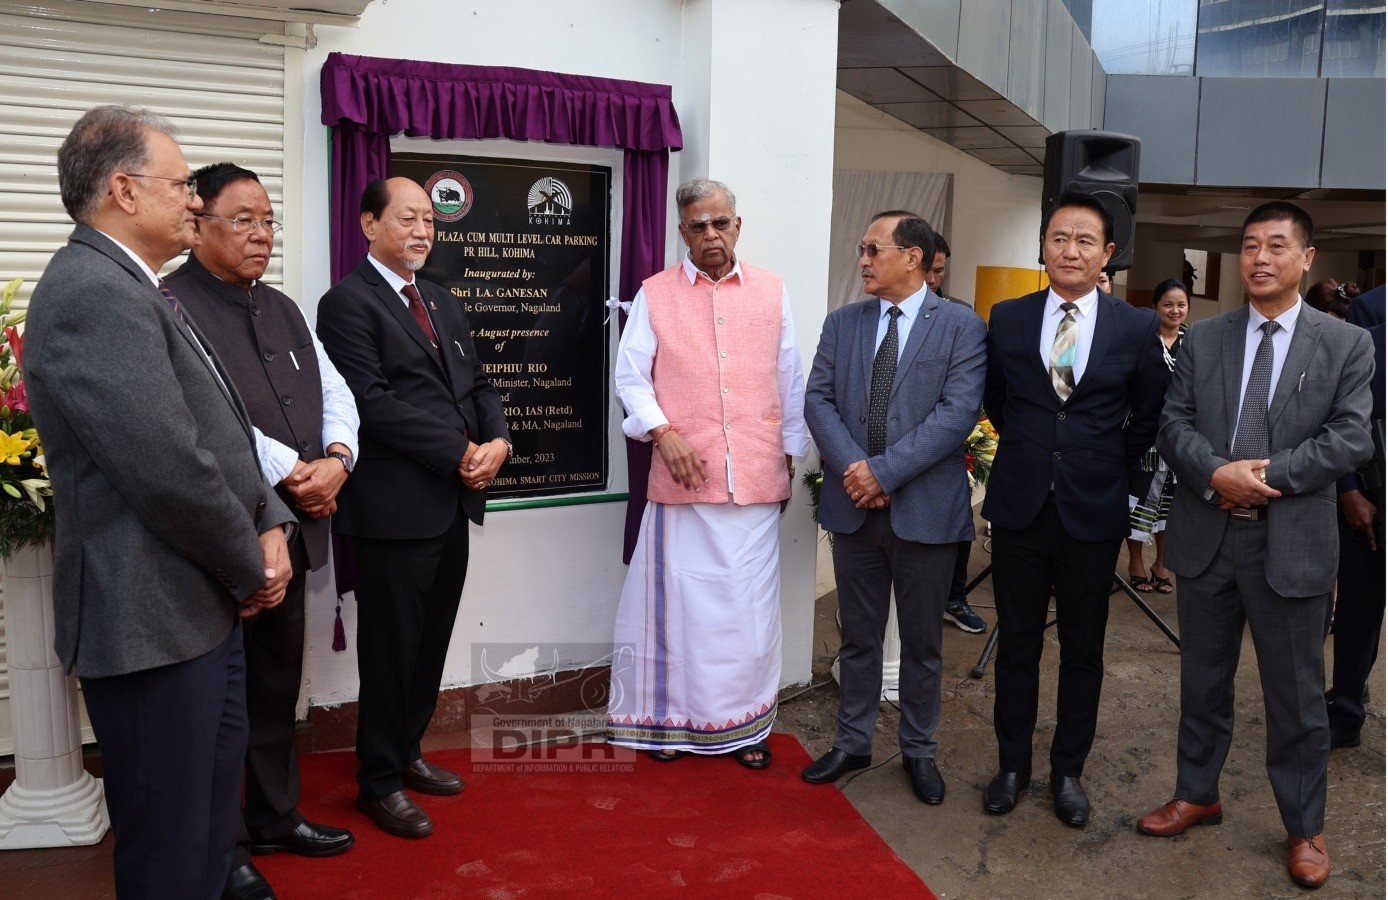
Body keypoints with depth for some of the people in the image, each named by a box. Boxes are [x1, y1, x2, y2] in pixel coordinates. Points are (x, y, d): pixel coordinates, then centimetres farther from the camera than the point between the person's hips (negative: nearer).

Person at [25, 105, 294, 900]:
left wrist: (270, 525, 1)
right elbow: (171, 471, -25)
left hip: (203, 606, 10)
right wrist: (251, 568, -10)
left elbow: (223, 434, 16)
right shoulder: (94, 294, -20)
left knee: (212, 827, 22)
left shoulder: (135, 289, 14)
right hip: (154, 621, -10)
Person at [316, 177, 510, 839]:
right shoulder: (348, 302, -8)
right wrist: (459, 452, -17)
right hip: (395, 505, -8)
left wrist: (497, 441, -4)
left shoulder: (443, 304, 18)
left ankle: (407, 753, 33)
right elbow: (372, 400, -18)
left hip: (453, 501, 8)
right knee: (390, 648, 4)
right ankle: (379, 781, 19)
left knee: (432, 640, 17)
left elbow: (477, 384, 16)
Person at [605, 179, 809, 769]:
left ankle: (744, 722, 20)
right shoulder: (654, 295, 5)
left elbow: (789, 382, 13)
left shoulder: (772, 292, 10)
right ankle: (668, 718, 20)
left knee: (750, 606, 5)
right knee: (676, 599, 4)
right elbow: (631, 376, 2)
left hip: (757, 478, 2)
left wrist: (790, 459, 12)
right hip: (682, 476, -1)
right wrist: (663, 433, -13)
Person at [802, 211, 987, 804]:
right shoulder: (842, 324, 8)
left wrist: (885, 470, -19)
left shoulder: (961, 327, -4)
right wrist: (853, 467, -15)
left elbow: (959, 411, -14)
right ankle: (852, 743, 30)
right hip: (853, 506, 3)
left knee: (922, 642, 12)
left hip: (925, 508, -3)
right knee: (858, 636, 14)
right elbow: (818, 399, 1)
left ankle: (919, 750, 29)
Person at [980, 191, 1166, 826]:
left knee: (1082, 649, 11)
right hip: (1020, 507, 1)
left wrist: (1130, 491, 8)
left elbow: (1147, 422, 8)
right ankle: (1012, 764, 26)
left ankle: (1068, 770, 27)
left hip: (1094, 512, 0)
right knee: (1017, 643, 10)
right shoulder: (1006, 319, 1)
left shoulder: (1137, 329, -1)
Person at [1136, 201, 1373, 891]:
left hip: (1292, 546, -2)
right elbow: (1174, 423, 0)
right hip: (1206, 539, 3)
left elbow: (1350, 438, -9)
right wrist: (1218, 473, -19)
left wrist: (1266, 477, -18)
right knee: (1203, 680, 16)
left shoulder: (1347, 344, 0)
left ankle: (1304, 828, 27)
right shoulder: (1203, 339, 6)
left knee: (1296, 696, 8)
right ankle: (1197, 794, 34)